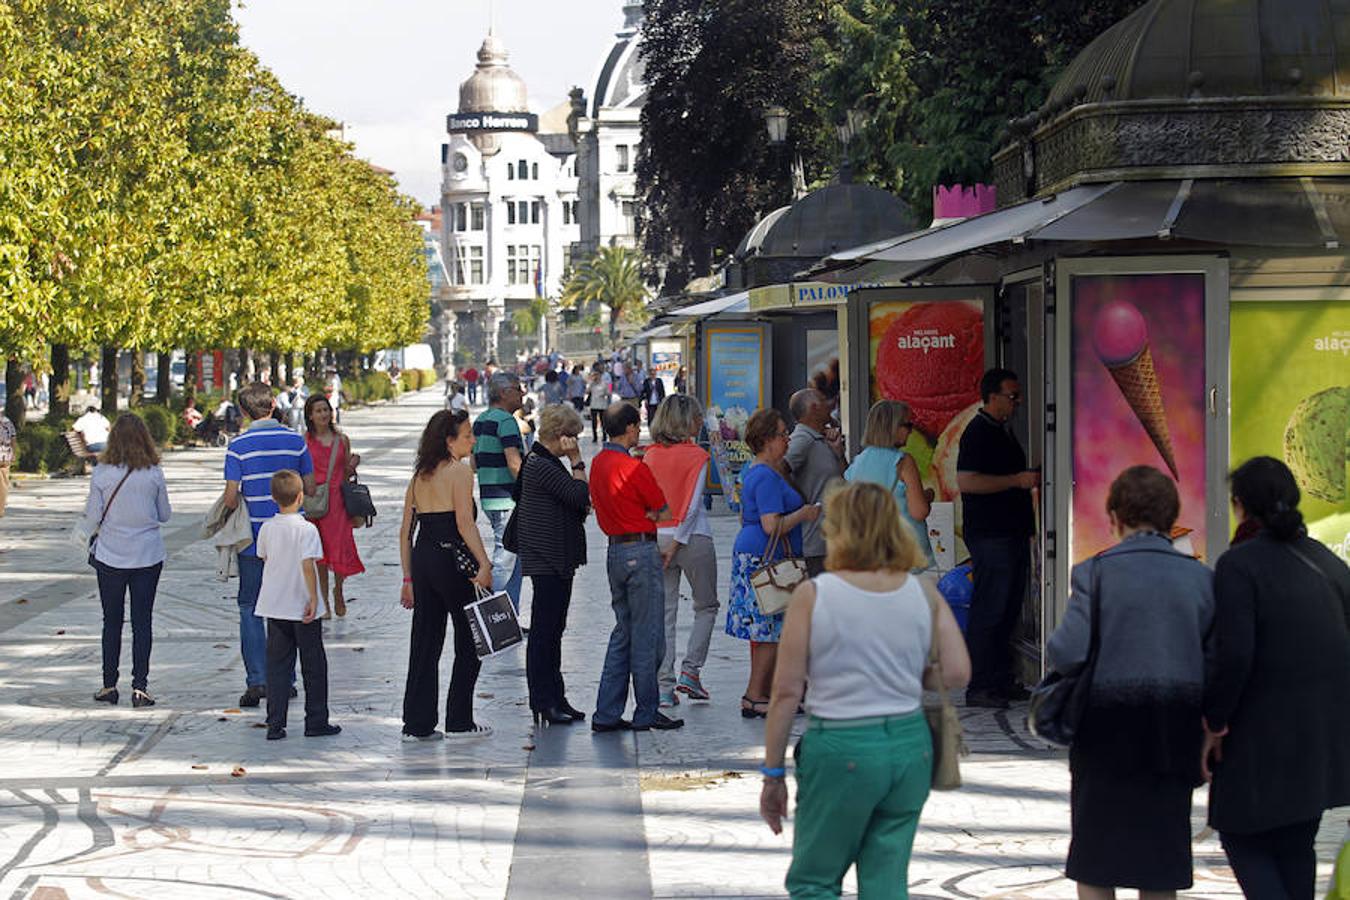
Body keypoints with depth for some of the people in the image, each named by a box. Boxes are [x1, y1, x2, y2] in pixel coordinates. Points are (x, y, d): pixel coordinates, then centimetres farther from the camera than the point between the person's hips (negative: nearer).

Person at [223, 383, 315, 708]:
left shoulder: (239, 446, -9)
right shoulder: (296, 441, -1)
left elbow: (231, 498, -11)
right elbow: (309, 489, 5)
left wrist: (234, 506, 11)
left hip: (253, 540, -3)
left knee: (251, 609, 6)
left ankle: (257, 681, -2)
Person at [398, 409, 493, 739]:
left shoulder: (419, 475, 13)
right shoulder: (459, 471, -8)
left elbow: (405, 531, 12)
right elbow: (465, 523, -19)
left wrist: (409, 578, 15)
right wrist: (484, 564, -20)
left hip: (421, 559, 7)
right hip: (451, 560, -7)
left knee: (425, 644, 10)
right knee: (469, 643, 7)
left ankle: (417, 724, 10)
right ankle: (459, 721, 10)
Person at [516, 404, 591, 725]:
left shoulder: (546, 462, 16)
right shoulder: (542, 466, -16)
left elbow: (575, 503, 23)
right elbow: (582, 496, -20)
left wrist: (582, 506, 4)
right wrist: (576, 461, -14)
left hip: (557, 560, 11)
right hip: (547, 560, -11)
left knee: (553, 628, 14)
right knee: (544, 629, -5)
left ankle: (554, 698, 19)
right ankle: (543, 702, 0)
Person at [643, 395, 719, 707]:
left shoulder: (650, 455, 4)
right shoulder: (695, 455, -8)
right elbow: (691, 505, -13)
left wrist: (664, 543, 6)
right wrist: (677, 543, -10)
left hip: (656, 537, 4)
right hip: (693, 538, -4)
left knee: (664, 613, 6)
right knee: (706, 607, 14)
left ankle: (664, 686, 3)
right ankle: (690, 672, 3)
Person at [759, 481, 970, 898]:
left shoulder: (813, 595, -8)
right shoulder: (923, 594, 2)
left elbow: (786, 692, -8)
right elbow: (958, 673, -3)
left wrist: (772, 774, -1)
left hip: (841, 749, -4)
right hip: (910, 745, 4)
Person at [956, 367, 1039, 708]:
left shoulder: (1003, 431, 19)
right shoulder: (977, 432, -11)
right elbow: (966, 481, -22)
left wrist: (1029, 479, 16)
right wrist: (1017, 480, -19)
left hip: (1013, 533, 10)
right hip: (989, 536, -10)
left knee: (1008, 611, 12)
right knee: (988, 612, -9)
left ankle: (1001, 680, 18)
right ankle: (978, 688, -6)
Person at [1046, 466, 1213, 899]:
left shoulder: (1096, 571, -6)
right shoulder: (1200, 576, 2)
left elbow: (1068, 652, -14)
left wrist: (1053, 650, 7)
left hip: (1110, 725, -3)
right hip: (1175, 732, 3)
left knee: (1094, 865, 9)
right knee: (1160, 862, 12)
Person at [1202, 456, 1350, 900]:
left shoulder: (1239, 564, -14)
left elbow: (1234, 655, -20)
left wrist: (1214, 723, -9)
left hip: (1265, 728, -6)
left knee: (1241, 834, 7)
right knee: (1295, 845, 17)